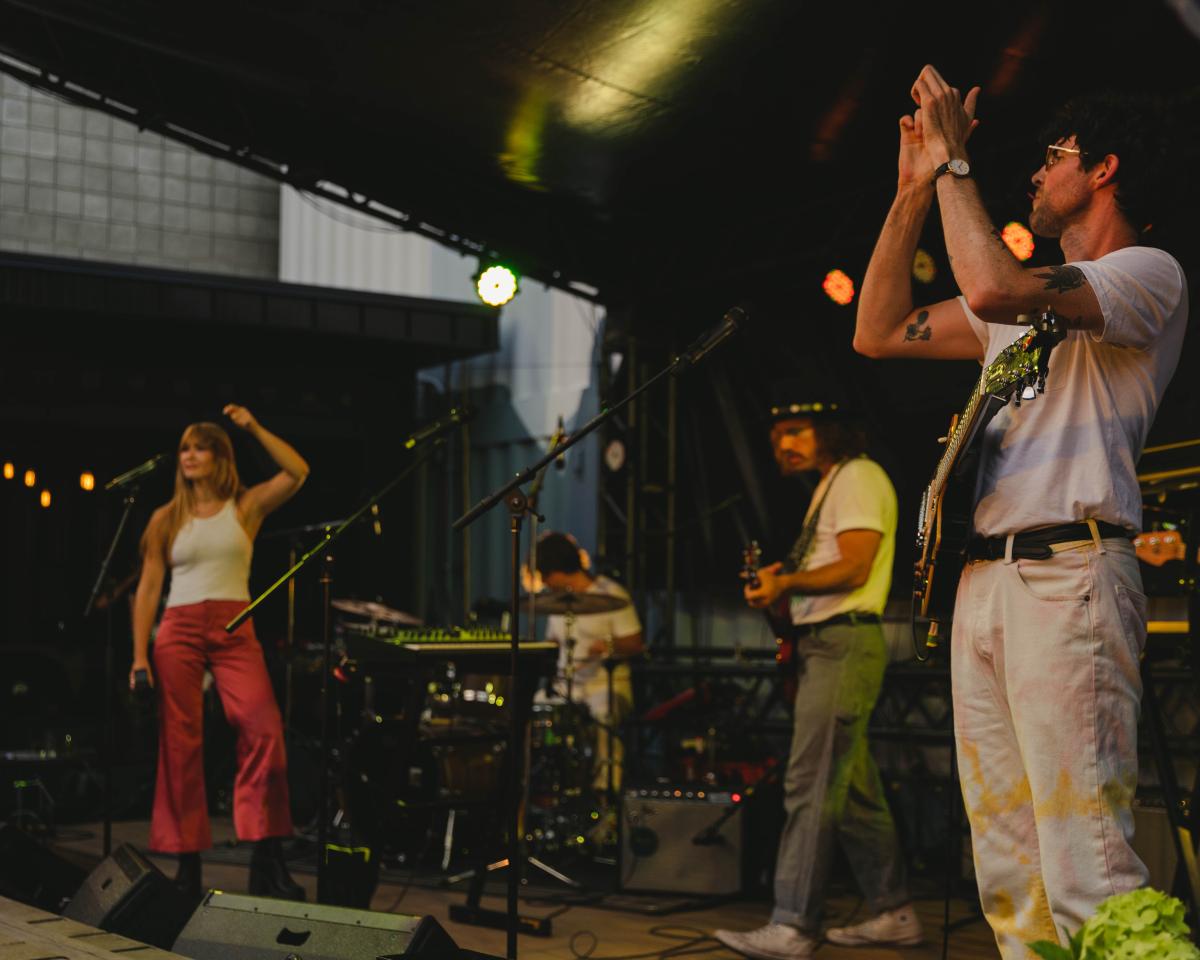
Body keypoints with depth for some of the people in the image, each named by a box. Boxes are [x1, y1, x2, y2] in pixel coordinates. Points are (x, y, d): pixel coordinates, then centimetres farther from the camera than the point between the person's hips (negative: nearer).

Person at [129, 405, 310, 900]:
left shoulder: (246, 506, 8)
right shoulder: (166, 518, 10)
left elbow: (297, 472, -6)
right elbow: (148, 587, 7)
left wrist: (253, 427, -3)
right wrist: (139, 654, -1)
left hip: (235, 631, -1)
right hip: (178, 631, 1)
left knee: (263, 730, -17)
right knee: (181, 745, -1)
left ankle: (268, 862, -12)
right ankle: (188, 865, 7)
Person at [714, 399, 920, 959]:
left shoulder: (858, 477, -8)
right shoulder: (830, 484, 23)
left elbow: (853, 568, -18)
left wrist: (784, 584, -19)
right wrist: (783, 578, 9)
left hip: (844, 642, -10)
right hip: (826, 644, 10)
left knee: (810, 786, -12)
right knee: (853, 788, 12)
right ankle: (893, 913, 19)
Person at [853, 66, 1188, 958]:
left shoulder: (1149, 273, 0)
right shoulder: (1033, 296, 26)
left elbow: (993, 288, -18)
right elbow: (880, 333, 26)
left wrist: (954, 160, -6)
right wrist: (915, 190, 22)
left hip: (1068, 575, -8)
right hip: (984, 582, 9)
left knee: (1083, 861, -15)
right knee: (1009, 869, 6)